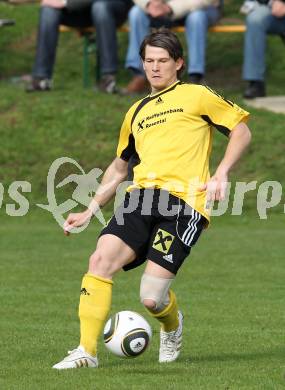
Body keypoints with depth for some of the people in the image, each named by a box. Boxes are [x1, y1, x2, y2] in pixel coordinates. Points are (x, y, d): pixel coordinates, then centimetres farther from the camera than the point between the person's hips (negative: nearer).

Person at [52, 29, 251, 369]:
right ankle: (86, 351, -17)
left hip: (184, 201, -5)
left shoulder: (196, 96, 11)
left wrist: (221, 173, -5)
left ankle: (172, 326, 23)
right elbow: (118, 168, 35)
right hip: (142, 195, 5)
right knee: (101, 259, -22)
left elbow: (241, 129, 10)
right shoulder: (137, 112, 27)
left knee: (151, 297, -15)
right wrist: (90, 211, 28)